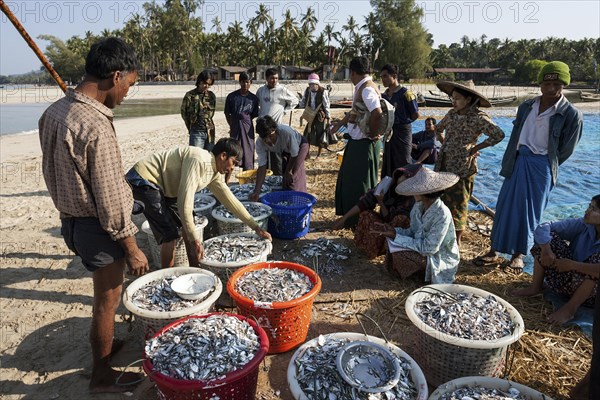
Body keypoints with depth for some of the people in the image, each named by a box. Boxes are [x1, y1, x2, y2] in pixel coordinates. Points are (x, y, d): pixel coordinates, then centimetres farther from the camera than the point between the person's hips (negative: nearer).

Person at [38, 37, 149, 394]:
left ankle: (104, 343, 47)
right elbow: (110, 199, -24)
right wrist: (132, 248, -15)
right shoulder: (96, 128, -27)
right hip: (98, 227, -9)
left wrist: (70, 208, 21)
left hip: (71, 216, 9)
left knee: (105, 292, 26)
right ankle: (102, 375, 28)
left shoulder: (54, 111, 2)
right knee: (108, 299, 9)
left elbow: (53, 170, 11)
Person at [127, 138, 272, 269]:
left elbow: (229, 199, 9)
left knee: (189, 225, 10)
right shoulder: (199, 161, -25)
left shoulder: (214, 173, 4)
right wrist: (194, 239, -26)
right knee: (170, 235, -12)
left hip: (162, 185, 10)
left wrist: (256, 227, 10)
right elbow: (185, 200, -29)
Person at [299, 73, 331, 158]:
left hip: (320, 116, -4)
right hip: (310, 116, 4)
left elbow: (326, 106, -9)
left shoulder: (323, 92, -13)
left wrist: (327, 117, -9)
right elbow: (302, 104, 11)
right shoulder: (307, 91, 0)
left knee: (320, 135, 3)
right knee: (307, 135, 3)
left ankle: (319, 154, 20)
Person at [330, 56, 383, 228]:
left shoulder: (367, 89, -20)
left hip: (364, 144, -10)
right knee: (348, 179, 20)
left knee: (360, 183, 2)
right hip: (356, 142, 10)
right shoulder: (361, 88, 11)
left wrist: (373, 134, -21)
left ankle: (361, 221, 18)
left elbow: (377, 113, -34)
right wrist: (340, 123, 33)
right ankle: (351, 216, 35)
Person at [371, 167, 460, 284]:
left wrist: (396, 236, -25)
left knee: (399, 254, -25)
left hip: (440, 260, -7)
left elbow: (428, 248, -27)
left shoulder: (442, 215, -29)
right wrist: (394, 231, -14)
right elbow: (413, 232, 4)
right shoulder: (418, 206, -6)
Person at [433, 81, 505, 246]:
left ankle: (457, 240, 19)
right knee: (441, 198, 14)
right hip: (443, 163, 7)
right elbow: (438, 129, 26)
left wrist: (475, 148, -15)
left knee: (458, 203, 4)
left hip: (462, 167, -7)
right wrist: (444, 144, 12)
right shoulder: (452, 114, 9)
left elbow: (498, 135, -21)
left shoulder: (479, 118, -11)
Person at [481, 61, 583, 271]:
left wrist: (546, 166, 3)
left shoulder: (571, 115, -7)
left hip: (541, 167, -4)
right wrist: (509, 161, 6)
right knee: (505, 206, 5)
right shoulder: (526, 106, 6)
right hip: (518, 162, 4)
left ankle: (519, 254, 19)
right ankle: (494, 251, 14)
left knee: (530, 211, 4)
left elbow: (566, 150, -2)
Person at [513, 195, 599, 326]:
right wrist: (546, 250, -27)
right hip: (565, 280, 5)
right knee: (548, 237, -11)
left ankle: (570, 308, -20)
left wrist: (572, 265, -35)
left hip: (589, 295, -4)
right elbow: (543, 228, -12)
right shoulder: (583, 225, -9)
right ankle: (536, 287, -1)